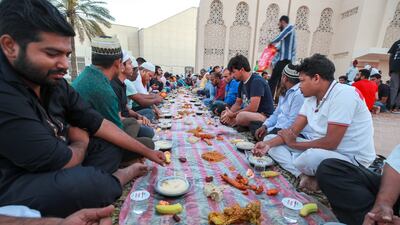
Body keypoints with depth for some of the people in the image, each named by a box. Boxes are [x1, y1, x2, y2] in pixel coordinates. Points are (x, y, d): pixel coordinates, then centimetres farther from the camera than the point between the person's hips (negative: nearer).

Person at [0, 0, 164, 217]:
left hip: (52, 170, 8)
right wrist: (81, 142, 0)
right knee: (88, 183, -32)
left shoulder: (55, 83, -4)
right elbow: (63, 161, -24)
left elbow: (99, 125, -3)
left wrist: (147, 152, -1)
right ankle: (119, 177, 0)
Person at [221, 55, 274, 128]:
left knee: (241, 116, -36)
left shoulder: (257, 81, -18)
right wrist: (229, 112, -5)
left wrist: (233, 115, -17)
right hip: (250, 114, 8)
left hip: (265, 116, -8)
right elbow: (238, 103, 15)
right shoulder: (242, 83, 9)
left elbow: (253, 108, -24)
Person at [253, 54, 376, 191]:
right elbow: (293, 132, 1)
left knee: (312, 157, -41)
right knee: (270, 139, 0)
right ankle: (304, 176, -15)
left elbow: (330, 143, -25)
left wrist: (293, 143, -11)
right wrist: (269, 144, -15)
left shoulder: (343, 95, -21)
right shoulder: (311, 97, 3)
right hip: (318, 151, 8)